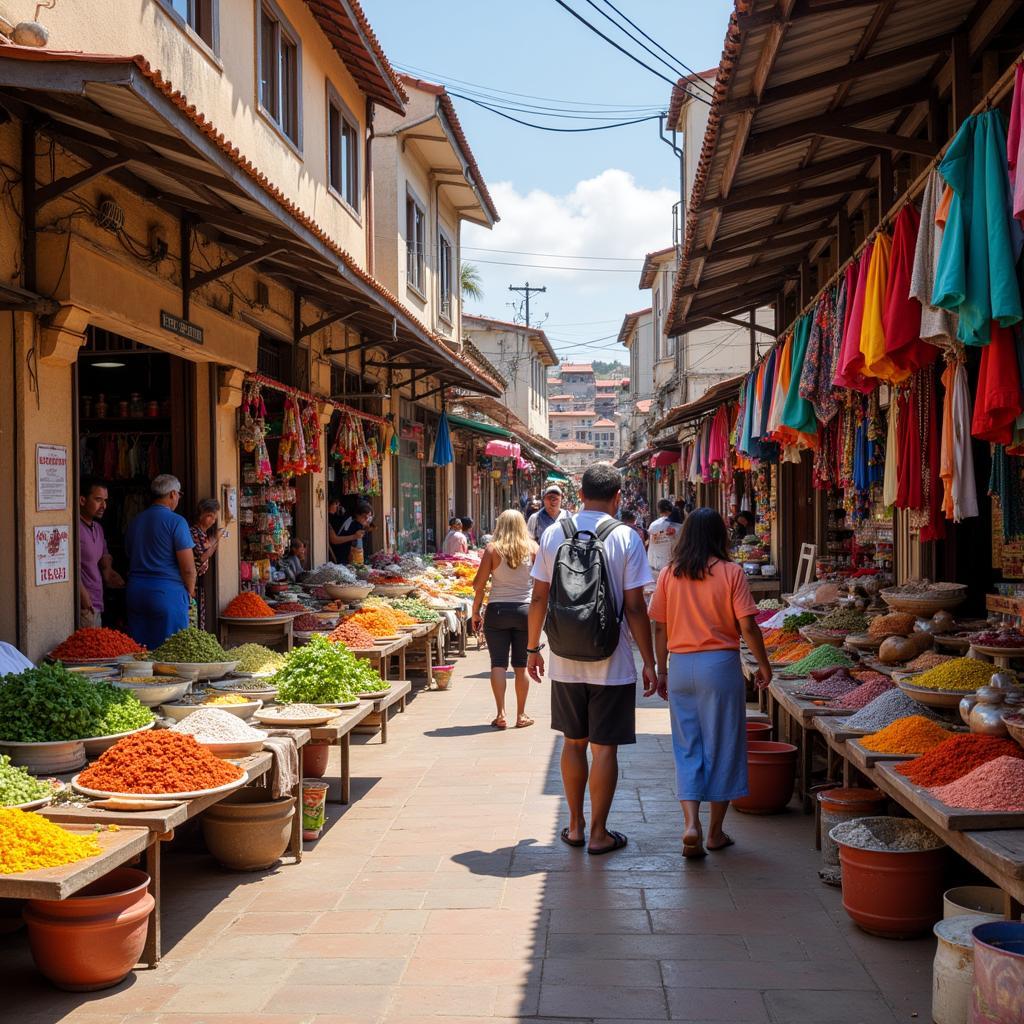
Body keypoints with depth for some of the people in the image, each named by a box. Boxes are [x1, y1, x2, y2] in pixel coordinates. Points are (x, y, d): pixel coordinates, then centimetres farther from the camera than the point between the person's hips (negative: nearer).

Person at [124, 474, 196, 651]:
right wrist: (189, 593, 5)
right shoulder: (176, 521, -8)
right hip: (168, 593, -6)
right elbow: (188, 568, -12)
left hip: (135, 592, 6)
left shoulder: (134, 522, 12)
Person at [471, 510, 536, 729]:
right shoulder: (532, 548, 0)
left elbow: (479, 584, -4)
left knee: (498, 663, 3)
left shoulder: (493, 549, -4)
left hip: (497, 611, -1)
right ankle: (521, 715, 14)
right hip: (525, 610, 1)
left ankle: (501, 714, -4)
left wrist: (475, 612, 4)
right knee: (521, 665, 9)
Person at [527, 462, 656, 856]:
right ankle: (599, 834, 12)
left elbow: (539, 598, 3)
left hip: (565, 661, 3)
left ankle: (575, 826, 25)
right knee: (604, 748, 5)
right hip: (611, 663, -3)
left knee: (574, 742, 17)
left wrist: (533, 649, 15)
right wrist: (649, 662, -2)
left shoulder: (554, 534, 0)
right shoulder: (626, 538, -9)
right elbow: (634, 607, -10)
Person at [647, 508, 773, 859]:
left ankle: (691, 823, -6)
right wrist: (763, 664, 4)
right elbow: (747, 625, -9)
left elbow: (659, 628, 4)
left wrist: (661, 670, 14)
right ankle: (715, 831, 17)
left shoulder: (669, 573, 2)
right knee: (721, 747, 9)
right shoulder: (730, 572, -6)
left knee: (686, 749, 10)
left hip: (680, 665, 3)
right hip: (719, 663, -2)